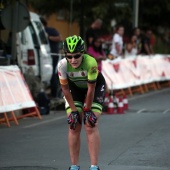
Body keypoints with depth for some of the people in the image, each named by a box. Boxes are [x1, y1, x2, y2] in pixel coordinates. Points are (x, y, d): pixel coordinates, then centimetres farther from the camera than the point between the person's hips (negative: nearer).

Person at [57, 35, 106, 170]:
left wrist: (88, 110, -18)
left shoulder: (91, 63, -37)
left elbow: (91, 89, -27)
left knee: (91, 126, -13)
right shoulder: (63, 65, -30)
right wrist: (73, 110, -14)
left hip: (96, 86, -2)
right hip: (75, 88, 3)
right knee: (74, 127, -5)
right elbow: (65, 89, -17)